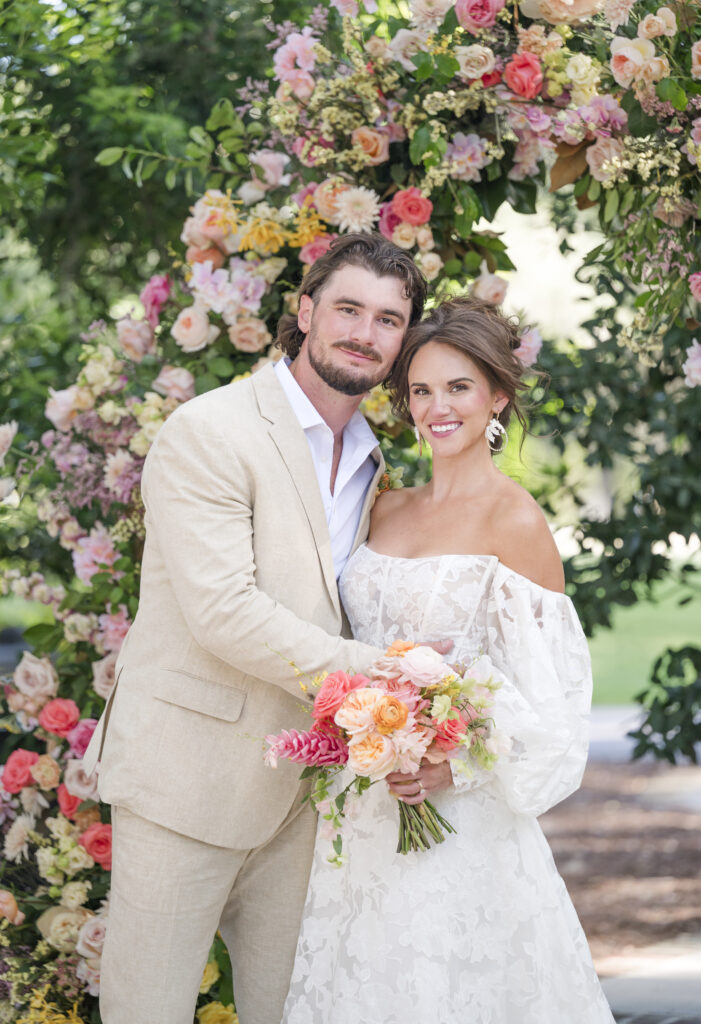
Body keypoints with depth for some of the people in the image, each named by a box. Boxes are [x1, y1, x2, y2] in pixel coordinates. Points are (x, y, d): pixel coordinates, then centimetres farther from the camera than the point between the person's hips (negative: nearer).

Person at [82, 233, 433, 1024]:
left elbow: (331, 622, 14)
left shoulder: (370, 464, 14)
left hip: (297, 789, 7)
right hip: (186, 779, -7)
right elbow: (224, 612, -20)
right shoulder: (208, 433, -11)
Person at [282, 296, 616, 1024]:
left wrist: (457, 764, -24)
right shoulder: (387, 509, 11)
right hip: (360, 811, 6)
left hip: (456, 816, -6)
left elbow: (547, 688, -12)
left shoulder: (514, 520, -9)